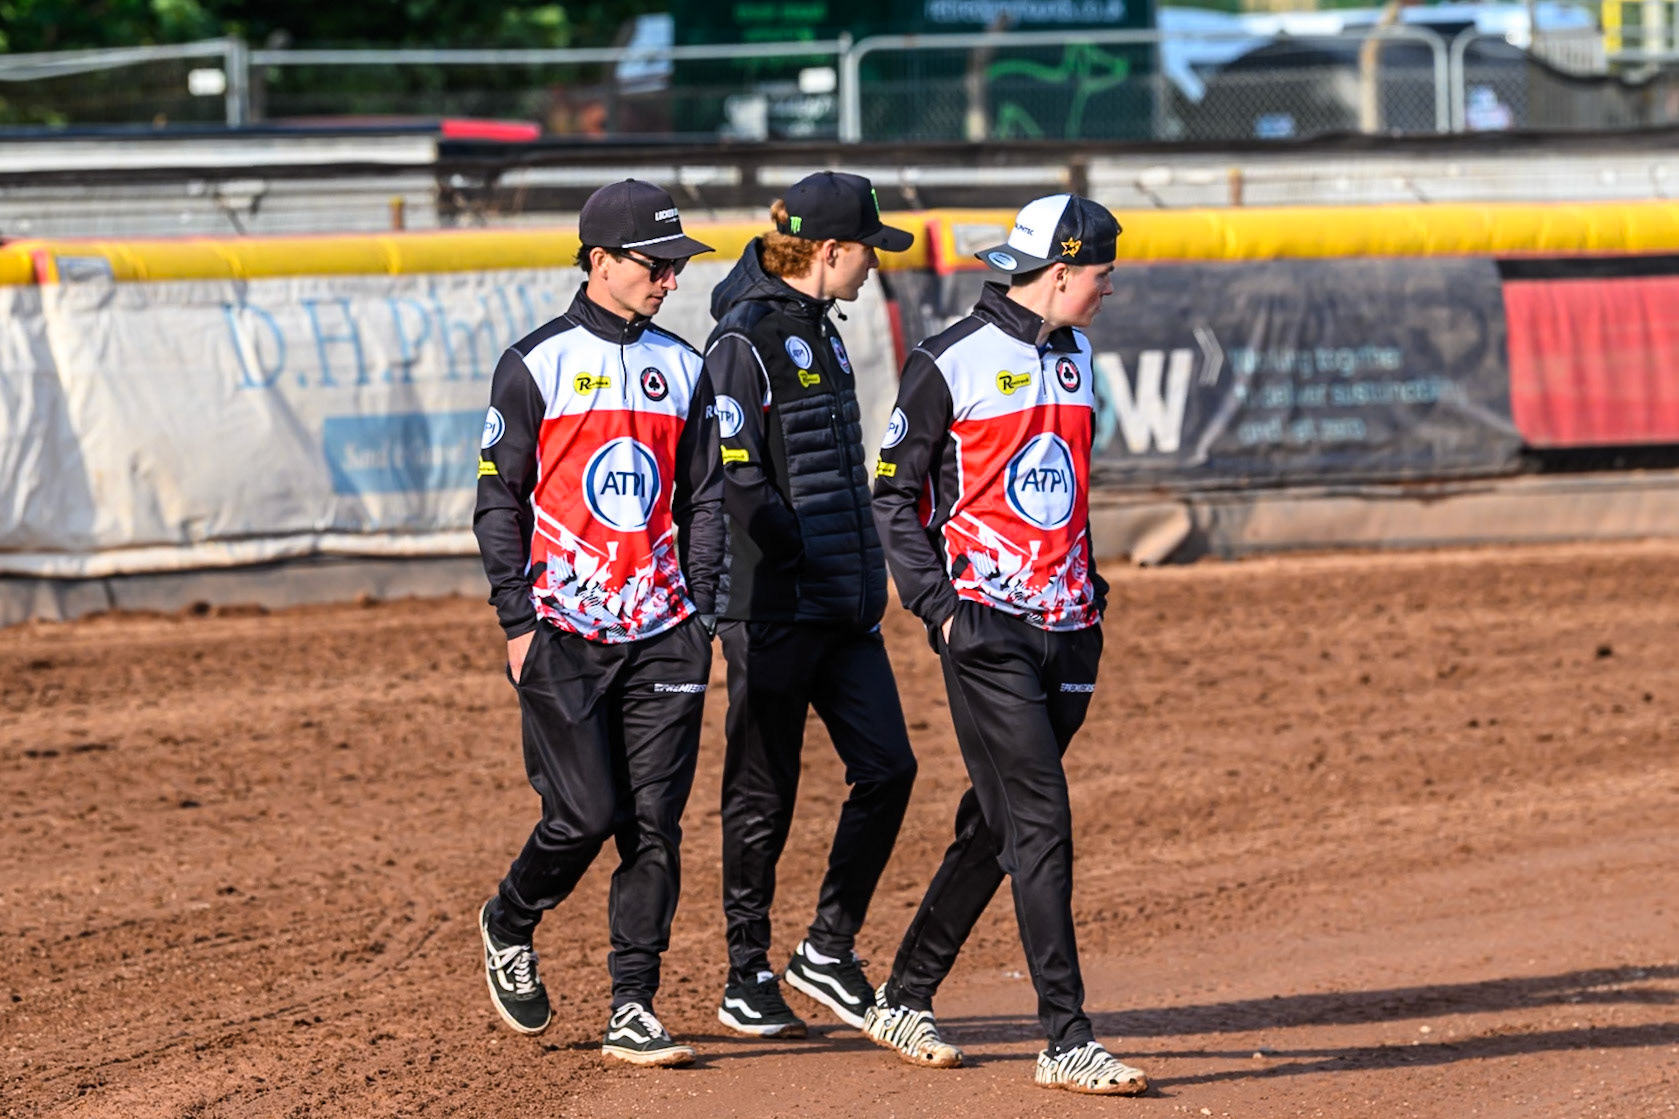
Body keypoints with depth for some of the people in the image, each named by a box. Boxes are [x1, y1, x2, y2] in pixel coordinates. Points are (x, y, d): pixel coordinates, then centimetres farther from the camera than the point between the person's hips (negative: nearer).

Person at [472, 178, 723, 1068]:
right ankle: (507, 927, 20)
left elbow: (703, 499, 15)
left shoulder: (680, 369, 11)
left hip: (660, 636, 4)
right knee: (586, 812, -9)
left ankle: (632, 1011, 3)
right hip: (564, 632, -4)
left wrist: (701, 616, 6)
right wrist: (517, 621, -7)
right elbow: (500, 501, -2)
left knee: (655, 822, -1)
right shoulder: (536, 365, -3)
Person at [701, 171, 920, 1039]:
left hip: (843, 607, 8)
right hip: (773, 609, -8)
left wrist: (863, 576, 13)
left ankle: (828, 950, 11)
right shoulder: (745, 341, -12)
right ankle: (747, 978, 11)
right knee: (762, 797, 1)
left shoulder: (817, 331, 15)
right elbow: (737, 483, -18)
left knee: (887, 768, 0)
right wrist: (806, 559, -15)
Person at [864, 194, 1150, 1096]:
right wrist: (940, 607, -13)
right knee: (1040, 823, -12)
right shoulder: (951, 364, -8)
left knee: (995, 825, 11)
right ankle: (1066, 1040, -13)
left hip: (1066, 627, 7)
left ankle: (905, 999, 24)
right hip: (989, 628, -7)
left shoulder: (1074, 354, 14)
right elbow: (894, 498, -4)